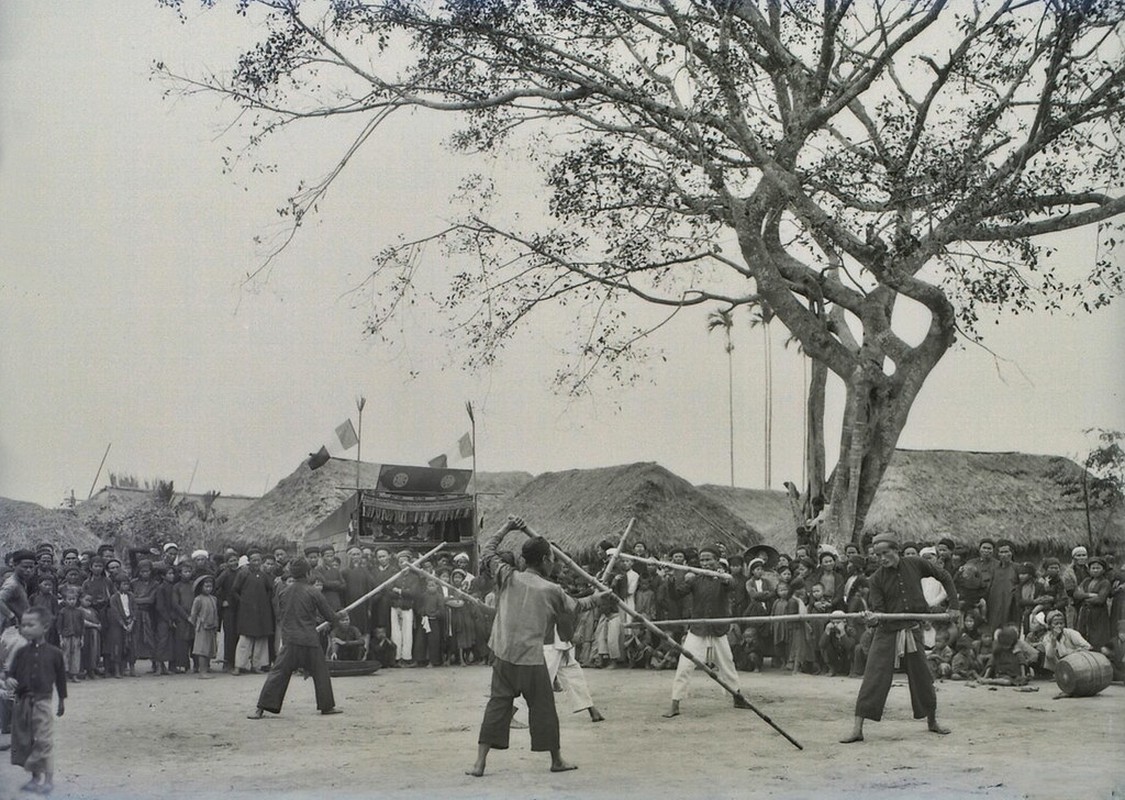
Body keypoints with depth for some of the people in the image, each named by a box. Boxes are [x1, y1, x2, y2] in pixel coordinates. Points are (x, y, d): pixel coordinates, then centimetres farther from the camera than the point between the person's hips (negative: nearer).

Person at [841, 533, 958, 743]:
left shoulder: (914, 564, -3)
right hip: (887, 632, -1)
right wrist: (872, 617, -30)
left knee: (922, 678, 11)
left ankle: (932, 721, 33)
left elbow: (944, 576, 9)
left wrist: (953, 604, 5)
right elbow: (879, 609, -7)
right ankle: (857, 729, -8)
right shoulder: (877, 578, -6)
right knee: (873, 678, -9)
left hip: (912, 630, 1)